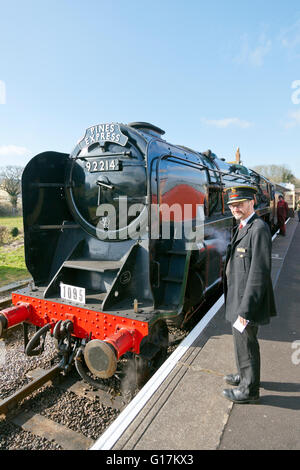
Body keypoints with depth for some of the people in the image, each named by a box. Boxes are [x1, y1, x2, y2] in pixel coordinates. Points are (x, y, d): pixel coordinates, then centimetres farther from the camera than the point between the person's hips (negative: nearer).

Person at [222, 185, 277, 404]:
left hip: (247, 300, -9)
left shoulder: (259, 228, -20)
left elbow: (259, 271, -24)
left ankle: (249, 390, 27)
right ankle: (245, 375, 44)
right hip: (237, 297, 9)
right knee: (241, 339, 24)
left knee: (246, 343, 7)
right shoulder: (244, 227, 10)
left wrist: (246, 308, -23)